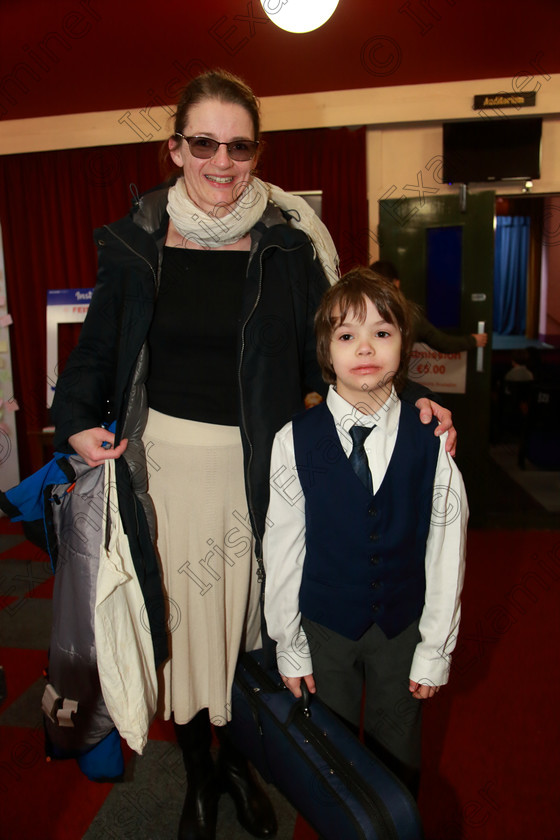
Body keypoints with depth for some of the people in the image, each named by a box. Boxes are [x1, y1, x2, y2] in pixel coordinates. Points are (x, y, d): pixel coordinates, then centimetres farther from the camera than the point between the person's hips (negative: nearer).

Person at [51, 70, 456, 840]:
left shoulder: (291, 244, -4)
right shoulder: (136, 241, -1)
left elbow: (327, 350, -1)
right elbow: (99, 346, 9)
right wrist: (77, 421, -3)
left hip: (255, 463, 0)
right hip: (165, 460, 1)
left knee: (245, 614, 15)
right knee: (181, 612, 13)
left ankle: (239, 758, 44)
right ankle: (198, 773, 40)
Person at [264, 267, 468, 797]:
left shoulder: (431, 439, -11)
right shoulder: (295, 439, -13)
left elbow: (446, 547, -6)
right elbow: (282, 546, -7)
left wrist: (436, 648, -3)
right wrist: (288, 645, -1)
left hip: (402, 626, 1)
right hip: (324, 624, 0)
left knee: (397, 748, 20)